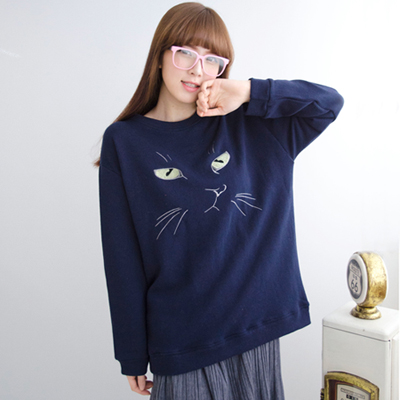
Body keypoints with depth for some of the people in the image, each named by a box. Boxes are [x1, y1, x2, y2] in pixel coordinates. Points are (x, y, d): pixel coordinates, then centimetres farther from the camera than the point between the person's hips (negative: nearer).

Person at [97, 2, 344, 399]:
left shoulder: (246, 126, 2)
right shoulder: (124, 141, -5)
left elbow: (329, 102, 1)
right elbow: (123, 259, -5)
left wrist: (250, 93, -14)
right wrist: (133, 357, -1)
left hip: (257, 323, 3)